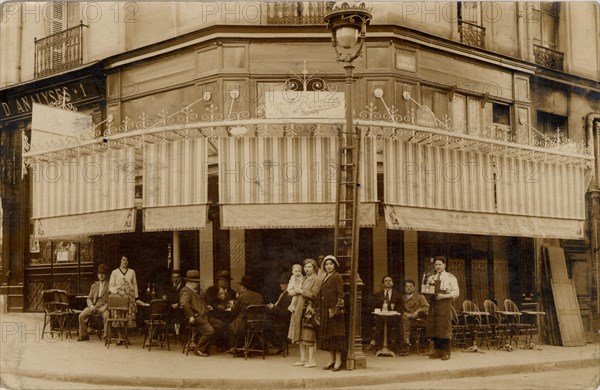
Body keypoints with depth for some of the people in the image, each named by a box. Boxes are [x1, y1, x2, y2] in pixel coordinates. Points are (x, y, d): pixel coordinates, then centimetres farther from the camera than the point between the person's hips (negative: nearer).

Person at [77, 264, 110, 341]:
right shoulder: (94, 286, 21)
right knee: (81, 316, -17)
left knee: (107, 316, -36)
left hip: (104, 307, -4)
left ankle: (106, 335, -23)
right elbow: (89, 298, 16)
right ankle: (83, 335, -5)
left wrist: (105, 307, -17)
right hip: (93, 306, 4)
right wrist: (91, 305, -5)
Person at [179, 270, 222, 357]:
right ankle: (199, 349, -9)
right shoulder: (185, 291, -8)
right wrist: (191, 316, -31)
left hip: (203, 316, 11)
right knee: (209, 330, -27)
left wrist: (206, 306, 23)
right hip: (196, 318, -11)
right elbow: (184, 304, -27)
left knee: (220, 325, 6)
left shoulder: (195, 291, 26)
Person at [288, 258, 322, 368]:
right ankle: (303, 359, 14)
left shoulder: (317, 280, -7)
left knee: (308, 337, -8)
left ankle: (311, 360, -3)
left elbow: (314, 295, -15)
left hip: (309, 310, -8)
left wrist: (301, 291, -9)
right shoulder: (304, 279, 19)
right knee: (300, 337, 9)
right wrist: (296, 291, 6)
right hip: (300, 310, 8)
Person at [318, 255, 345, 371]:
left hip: (333, 309, -8)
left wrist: (337, 308, -20)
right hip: (325, 310, 8)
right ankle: (331, 360, 15)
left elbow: (340, 294, -13)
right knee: (328, 333, 9)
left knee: (335, 333, -7)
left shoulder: (337, 277, -6)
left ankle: (338, 361, -5)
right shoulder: (325, 278, 17)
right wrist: (321, 309, 12)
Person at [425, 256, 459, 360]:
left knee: (444, 328, -7)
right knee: (433, 328, 3)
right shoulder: (431, 278, 17)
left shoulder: (450, 277, 2)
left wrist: (443, 296, -15)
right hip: (433, 305, 5)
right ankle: (437, 351, 12)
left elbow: (456, 293, -4)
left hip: (444, 304, -5)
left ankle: (446, 352, -1)